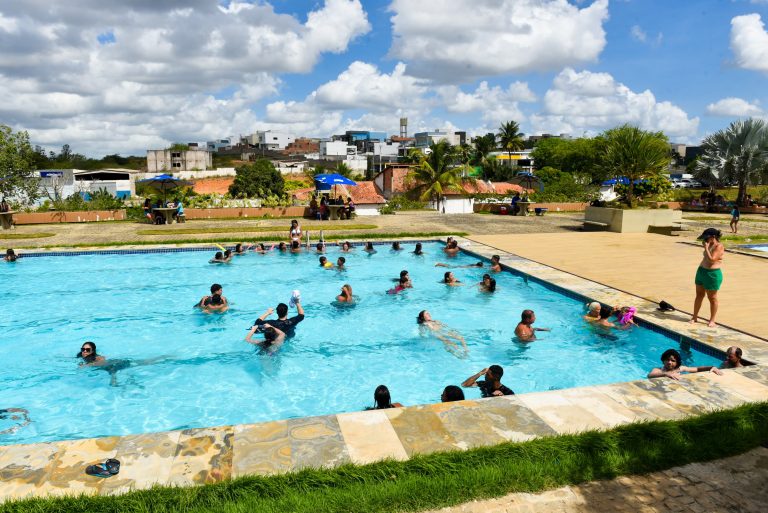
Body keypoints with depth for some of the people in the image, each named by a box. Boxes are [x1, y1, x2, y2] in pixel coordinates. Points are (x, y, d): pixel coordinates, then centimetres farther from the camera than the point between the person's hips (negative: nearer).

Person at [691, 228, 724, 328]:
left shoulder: (719, 246, -14)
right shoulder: (710, 245, 12)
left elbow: (711, 259, -24)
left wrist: (706, 248, -19)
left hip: (712, 274, -9)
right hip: (701, 271, 9)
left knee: (712, 298, 3)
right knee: (699, 295, 13)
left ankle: (712, 320, 13)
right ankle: (695, 317, 22)